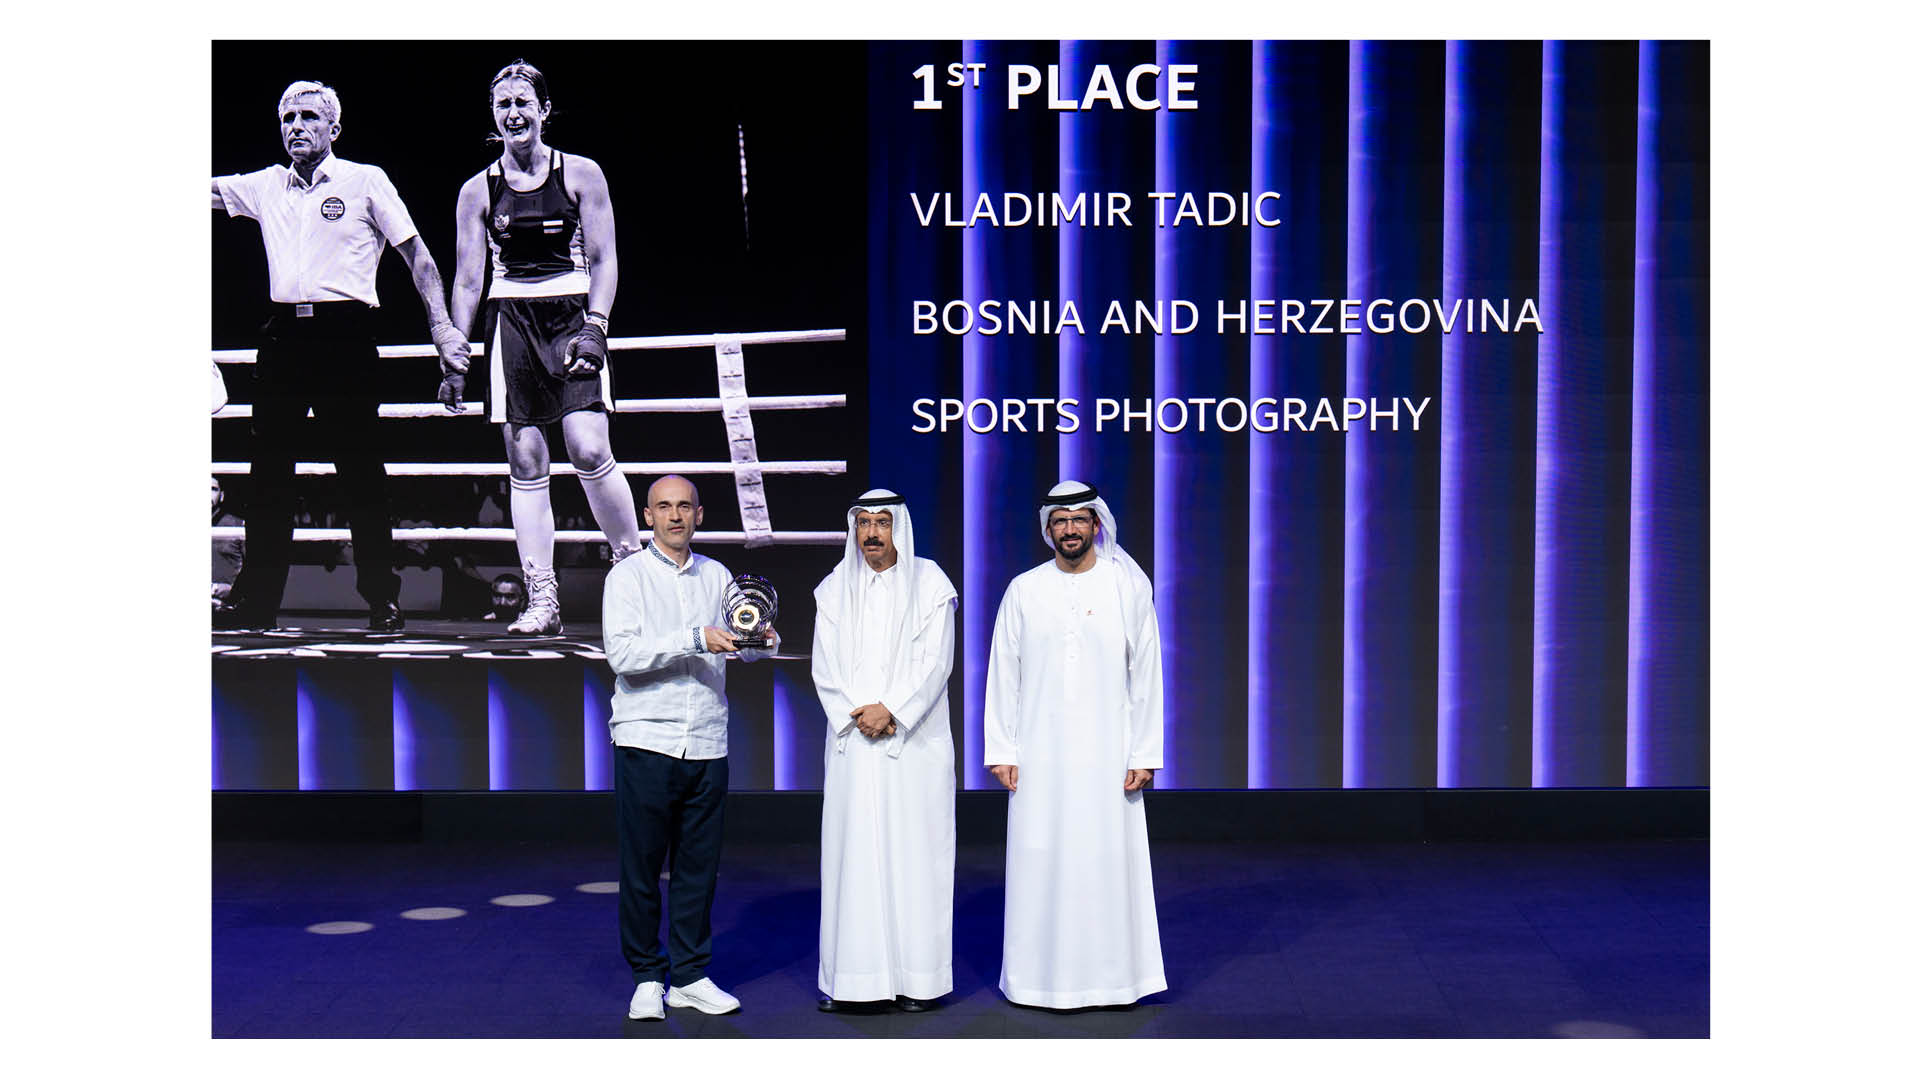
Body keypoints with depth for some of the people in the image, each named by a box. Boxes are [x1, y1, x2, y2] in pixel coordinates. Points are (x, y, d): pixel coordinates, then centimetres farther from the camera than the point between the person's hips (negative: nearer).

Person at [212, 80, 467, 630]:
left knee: (361, 470, -3)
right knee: (268, 470, 6)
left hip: (345, 334, -4)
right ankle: (256, 599, 14)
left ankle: (382, 600, 5)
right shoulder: (265, 186, 15)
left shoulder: (365, 181, 4)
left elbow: (417, 254, 3)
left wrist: (441, 326, -5)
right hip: (284, 334, 4)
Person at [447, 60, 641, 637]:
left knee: (590, 451, -17)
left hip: (572, 316, -2)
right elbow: (468, 279, 11)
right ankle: (542, 601, 2)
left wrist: (594, 327, -12)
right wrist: (455, 358, 5)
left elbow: (604, 260, 1)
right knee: (526, 464, -1)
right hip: (510, 323, 2)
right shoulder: (478, 190, 10)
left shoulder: (581, 174, 5)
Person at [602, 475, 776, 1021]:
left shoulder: (717, 576, 13)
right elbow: (622, 653, -13)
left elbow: (739, 645, 17)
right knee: (641, 868, 2)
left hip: (708, 745, 4)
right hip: (647, 741, -4)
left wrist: (762, 642, -6)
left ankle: (690, 976, 18)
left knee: (699, 866, 7)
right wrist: (696, 639, -21)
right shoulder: (628, 576, 0)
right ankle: (646, 977, 15)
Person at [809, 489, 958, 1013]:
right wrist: (858, 714, -9)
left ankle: (915, 977, 4)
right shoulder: (834, 590, 10)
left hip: (915, 741, -2)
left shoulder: (929, 583, 3)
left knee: (912, 852, -2)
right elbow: (825, 666, 5)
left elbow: (935, 662, -4)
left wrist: (891, 711, -14)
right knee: (852, 855, 1)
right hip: (852, 743, 2)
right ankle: (850, 978, 6)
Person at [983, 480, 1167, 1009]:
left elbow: (1146, 676, 2)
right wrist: (1001, 751, 0)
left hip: (1107, 752, -1)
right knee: (1040, 861, 3)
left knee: (1108, 859, 1)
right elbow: (1003, 675, 6)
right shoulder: (1023, 591, 5)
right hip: (1039, 754, 1)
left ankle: (1112, 975, 13)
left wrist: (1144, 755, -3)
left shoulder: (1129, 588, 2)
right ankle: (1041, 975, 14)